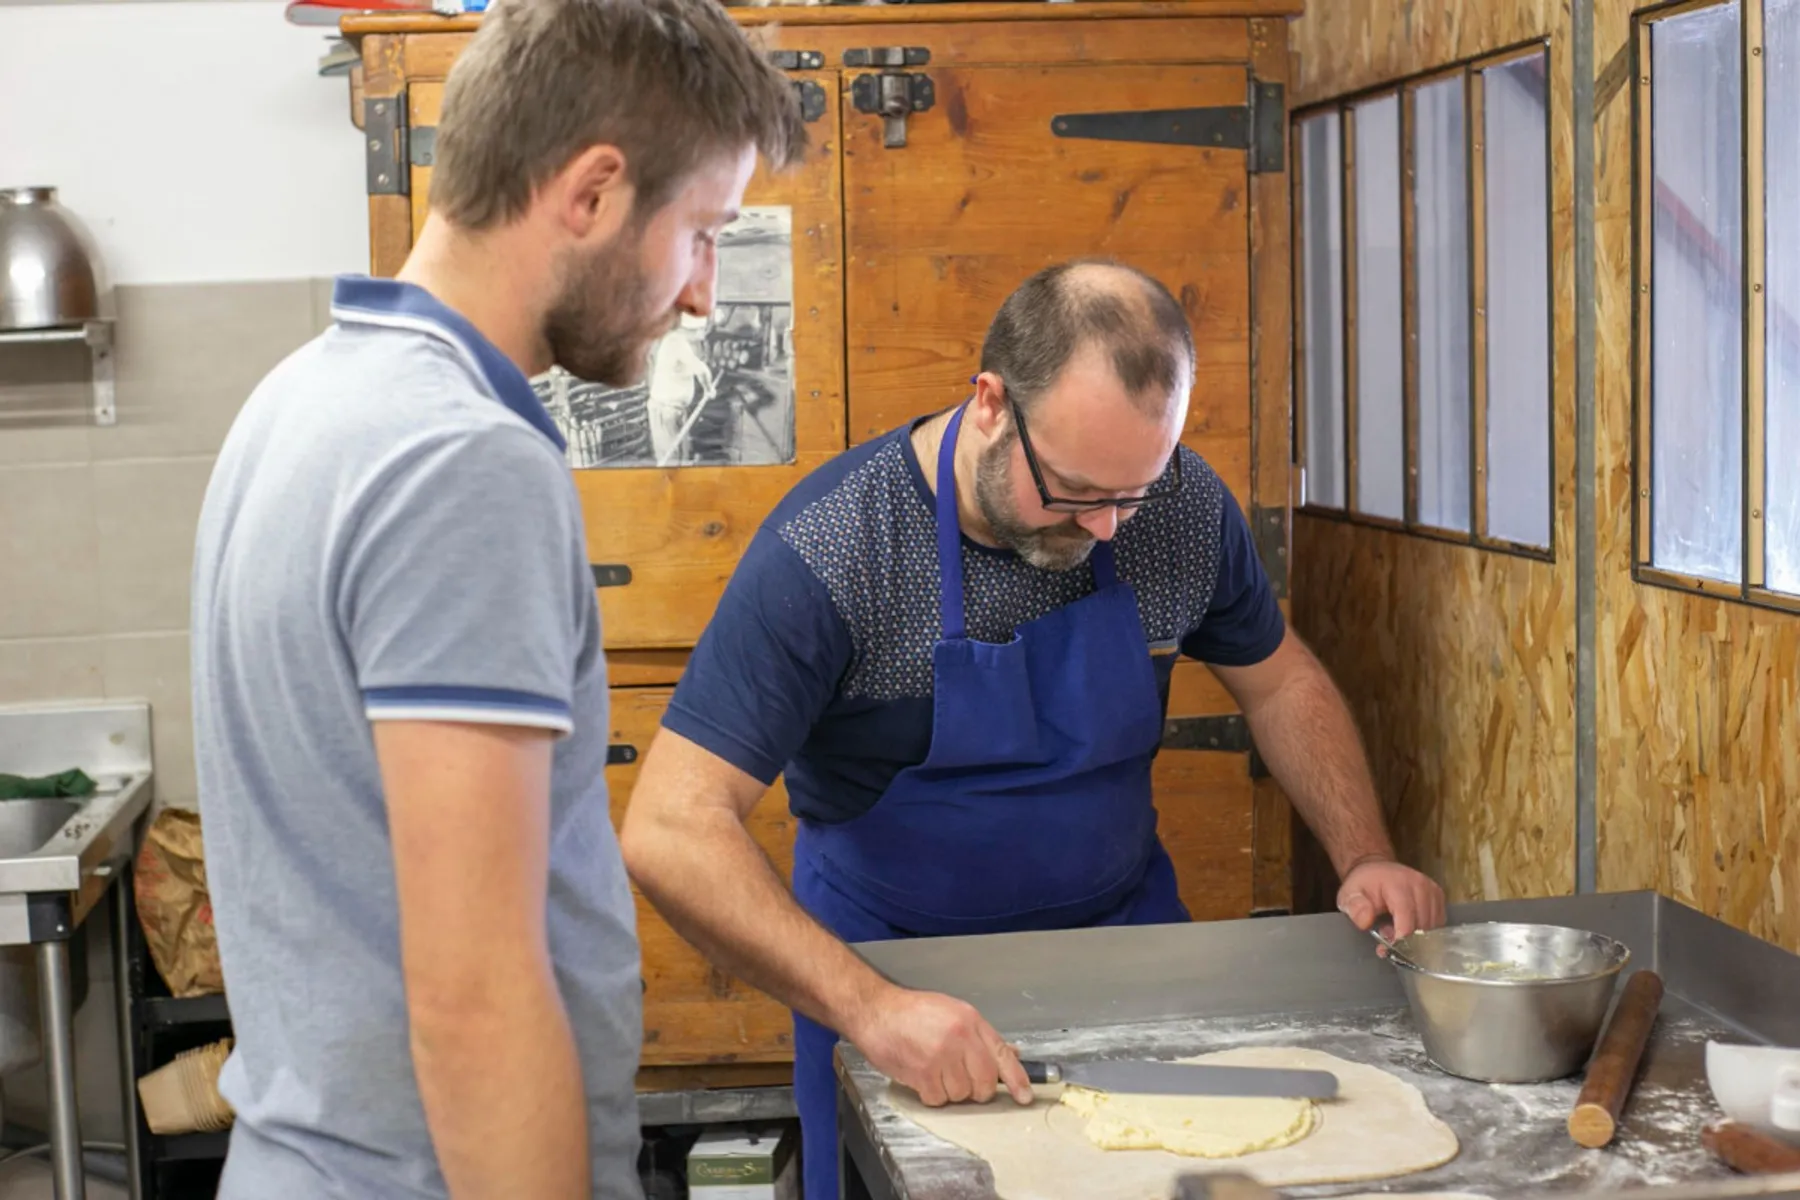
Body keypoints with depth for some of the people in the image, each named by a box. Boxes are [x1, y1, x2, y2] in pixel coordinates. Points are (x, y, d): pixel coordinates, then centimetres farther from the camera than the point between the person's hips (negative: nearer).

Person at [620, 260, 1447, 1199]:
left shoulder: (1185, 506, -13)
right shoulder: (828, 553, -27)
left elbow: (1280, 683, 6)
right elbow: (670, 833, -31)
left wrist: (1363, 858, -9)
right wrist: (867, 1007, -41)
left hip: (1125, 923, 4)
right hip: (891, 967, -4)